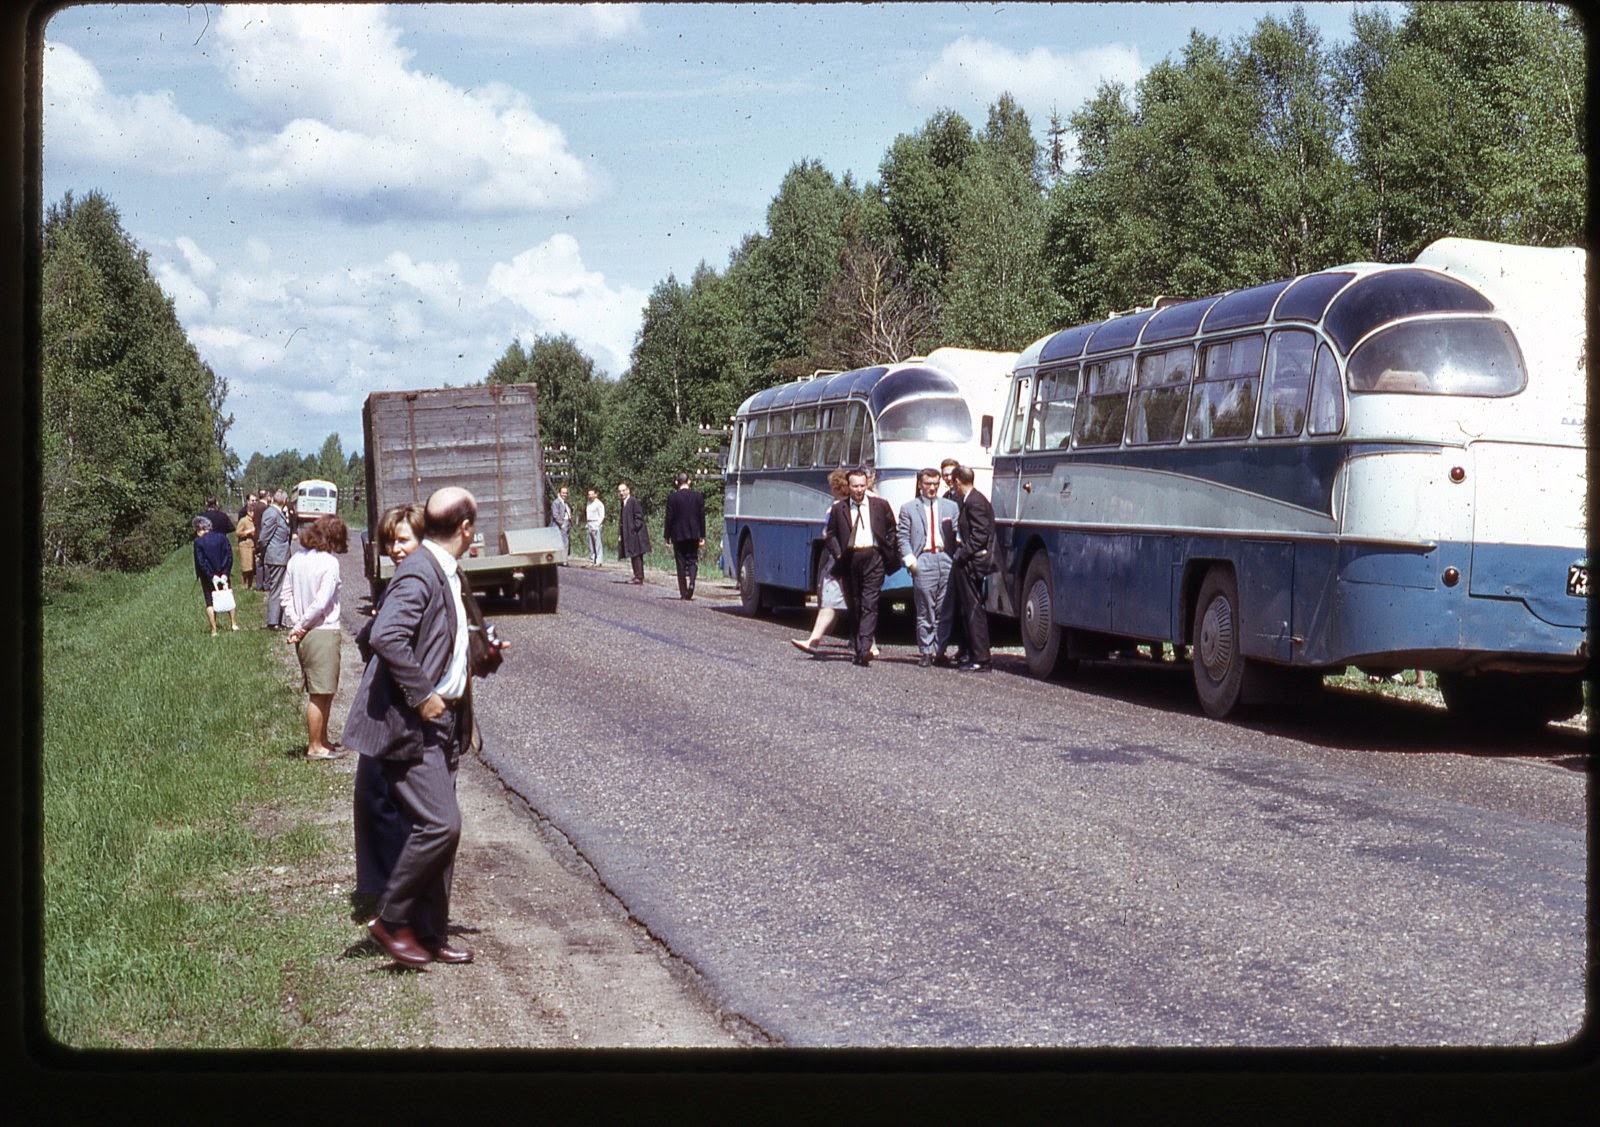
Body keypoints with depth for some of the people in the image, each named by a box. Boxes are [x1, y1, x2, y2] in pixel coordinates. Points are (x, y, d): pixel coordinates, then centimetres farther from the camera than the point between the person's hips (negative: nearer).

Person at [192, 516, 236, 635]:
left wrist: (211, 576, -11)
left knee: (210, 602, 5)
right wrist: (225, 574, -6)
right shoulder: (222, 537, -1)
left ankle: (214, 630, 2)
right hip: (223, 574, 3)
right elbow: (229, 556, -5)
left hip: (207, 576, -3)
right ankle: (234, 624, 17)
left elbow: (200, 562, -14)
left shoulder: (198, 541, -11)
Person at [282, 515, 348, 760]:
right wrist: (301, 627, -7)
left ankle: (322, 741, 25)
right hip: (323, 633, -8)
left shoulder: (296, 560, 8)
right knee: (320, 694, 0)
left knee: (324, 692, 17)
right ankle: (315, 747, 6)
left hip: (305, 634, 8)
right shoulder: (329, 562, -14)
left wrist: (295, 625, 2)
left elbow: (286, 596, 8)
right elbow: (321, 602, -17)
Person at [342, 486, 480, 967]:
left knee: (440, 827, 12)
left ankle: (430, 934, 19)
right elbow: (386, 637, -29)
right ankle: (391, 918, 2)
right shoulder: (418, 573, -17)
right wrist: (422, 695, -25)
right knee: (440, 824, -13)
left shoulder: (448, 574, 14)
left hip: (440, 723, 10)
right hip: (409, 727, -10)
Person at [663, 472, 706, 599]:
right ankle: (691, 581, -17)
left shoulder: (673, 498, -6)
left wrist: (667, 537, 1)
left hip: (678, 535, -1)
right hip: (694, 535, 2)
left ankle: (683, 592, 3)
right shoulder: (698, 496, 0)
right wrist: (702, 536, 6)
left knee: (681, 563, 5)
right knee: (692, 560, 10)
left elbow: (669, 519, -5)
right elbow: (702, 517, 2)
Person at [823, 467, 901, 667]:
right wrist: (838, 554, -3)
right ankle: (859, 648, 16)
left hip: (874, 558, -2)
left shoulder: (880, 505, 8)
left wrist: (889, 552, 4)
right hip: (850, 559, 2)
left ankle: (864, 650, -20)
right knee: (854, 606, 7)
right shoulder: (838, 508, 9)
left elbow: (892, 531, 14)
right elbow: (830, 535, 11)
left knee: (869, 605, -11)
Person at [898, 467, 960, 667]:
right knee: (925, 610, -3)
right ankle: (925, 652, 2)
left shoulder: (951, 507, 14)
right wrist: (910, 560, -7)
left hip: (946, 560, 2)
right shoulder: (908, 508, 11)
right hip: (923, 560, -2)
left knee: (945, 610, 2)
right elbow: (903, 538, 6)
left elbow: (958, 535, 8)